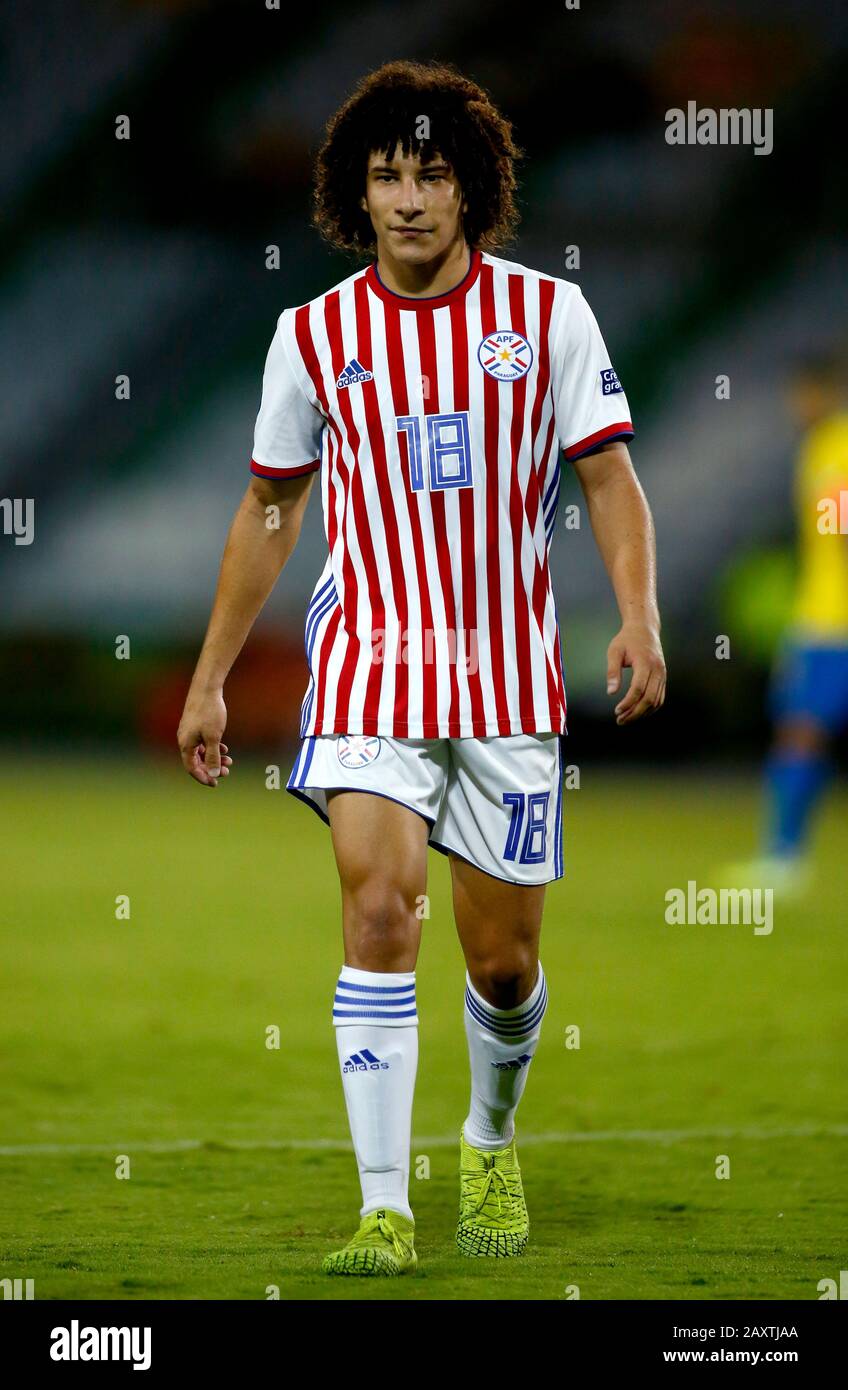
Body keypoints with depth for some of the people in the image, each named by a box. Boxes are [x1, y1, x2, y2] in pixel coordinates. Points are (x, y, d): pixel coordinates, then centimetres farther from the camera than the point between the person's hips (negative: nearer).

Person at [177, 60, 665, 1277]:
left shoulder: (547, 312, -1)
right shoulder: (315, 335, 2)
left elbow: (610, 480, 2)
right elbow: (268, 512, 12)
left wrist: (639, 617, -15)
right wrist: (210, 678, 12)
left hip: (509, 676, 1)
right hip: (372, 671, 0)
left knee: (504, 960, 6)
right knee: (378, 912, -19)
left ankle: (493, 1144, 37)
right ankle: (385, 1211, -16)